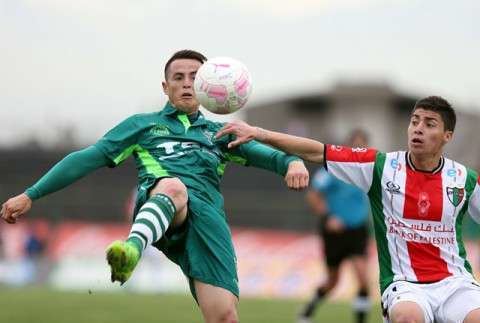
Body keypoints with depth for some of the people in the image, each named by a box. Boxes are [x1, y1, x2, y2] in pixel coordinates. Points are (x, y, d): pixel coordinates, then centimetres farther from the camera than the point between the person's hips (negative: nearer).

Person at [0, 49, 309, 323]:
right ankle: (133, 247, -72)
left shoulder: (218, 133, 33)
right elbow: (90, 158, 21)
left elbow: (256, 152, 17)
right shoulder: (143, 125, 28)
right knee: (173, 186, -42)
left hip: (208, 214, 3)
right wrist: (31, 194, 15)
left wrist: (291, 161, -7)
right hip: (156, 201, -2)